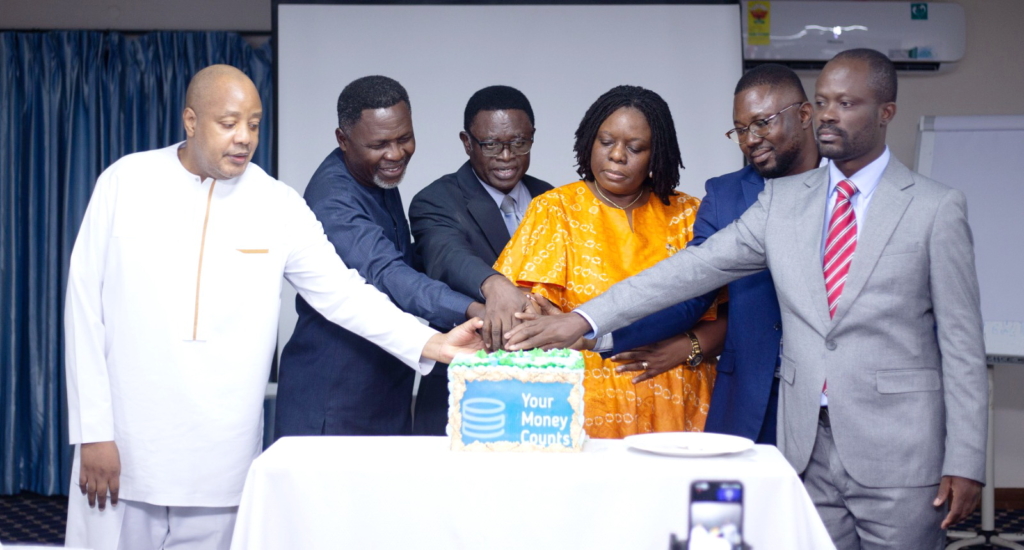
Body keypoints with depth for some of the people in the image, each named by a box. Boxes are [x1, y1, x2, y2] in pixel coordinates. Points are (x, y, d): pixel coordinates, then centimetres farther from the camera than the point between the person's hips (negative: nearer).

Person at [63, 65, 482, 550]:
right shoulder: (125, 182, 0)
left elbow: (342, 291, 0)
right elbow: (86, 307, 0)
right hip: (124, 446, 0)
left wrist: (430, 343, -14)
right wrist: (94, 431, -3)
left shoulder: (278, 205, 1)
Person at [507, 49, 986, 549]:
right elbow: (694, 267, 0)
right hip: (808, 447, 3)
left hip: (899, 452, -3)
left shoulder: (936, 207, -2)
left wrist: (965, 462, -7)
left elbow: (961, 343, -2)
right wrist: (582, 319, -10)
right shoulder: (783, 199, 7)